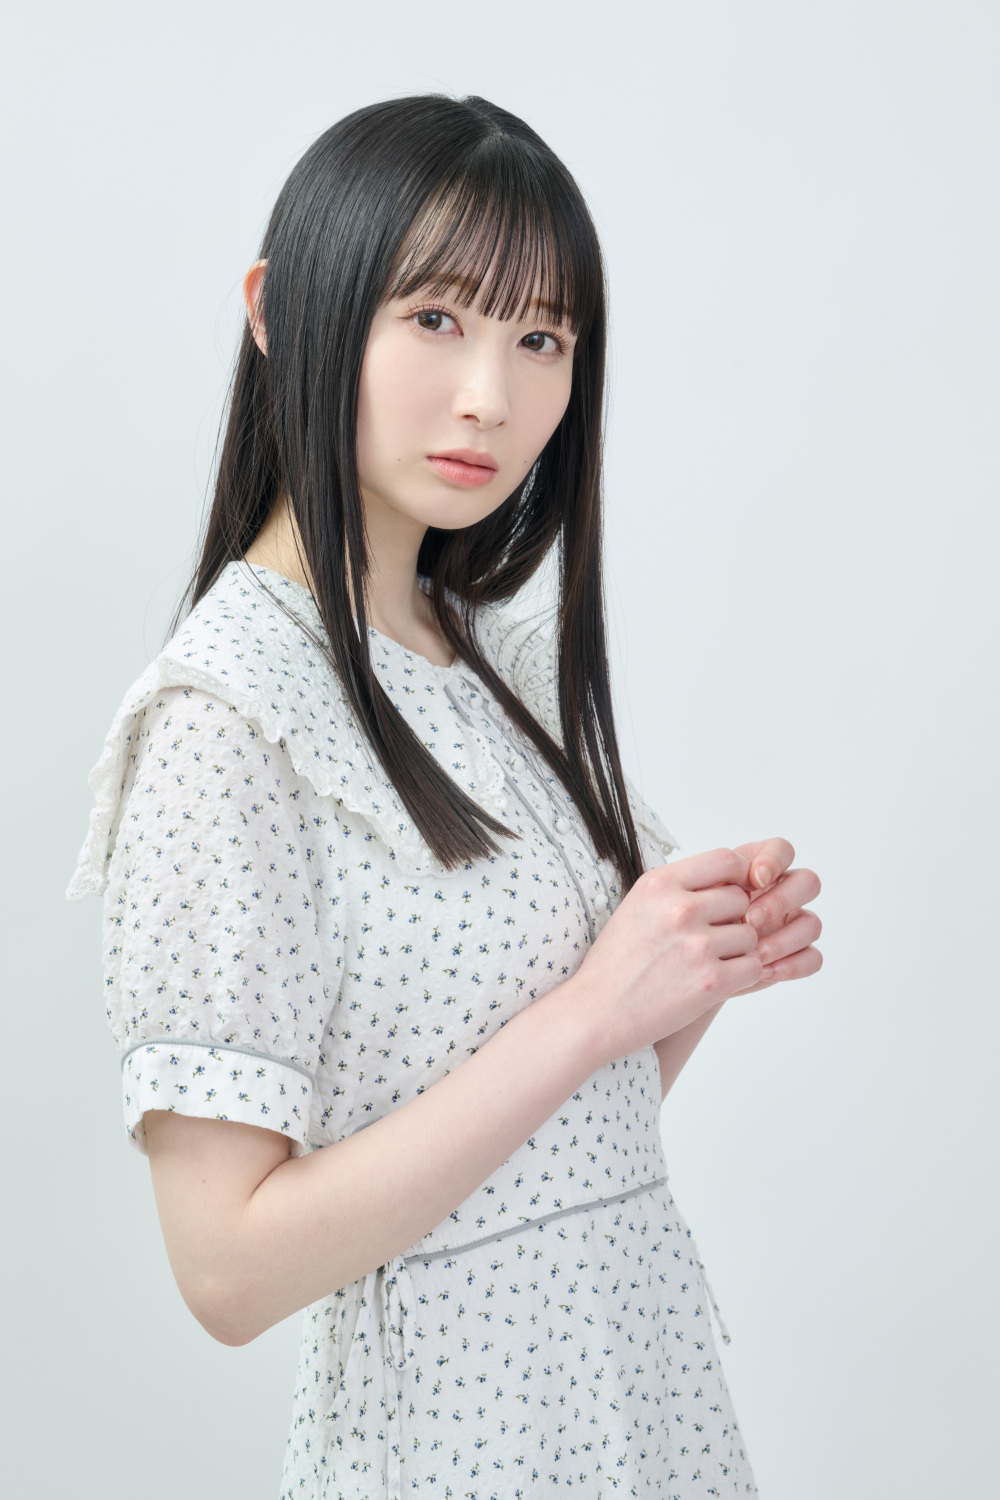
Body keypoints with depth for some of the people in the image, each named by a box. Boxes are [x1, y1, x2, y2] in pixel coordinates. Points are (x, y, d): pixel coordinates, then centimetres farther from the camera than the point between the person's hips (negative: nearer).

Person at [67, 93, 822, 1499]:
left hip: (650, 1360, 7)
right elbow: (232, 1264, -22)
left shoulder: (509, 659, 3)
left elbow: (585, 1124, 9)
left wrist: (709, 965, -10)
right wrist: (592, 1008, -23)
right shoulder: (226, 708, -20)